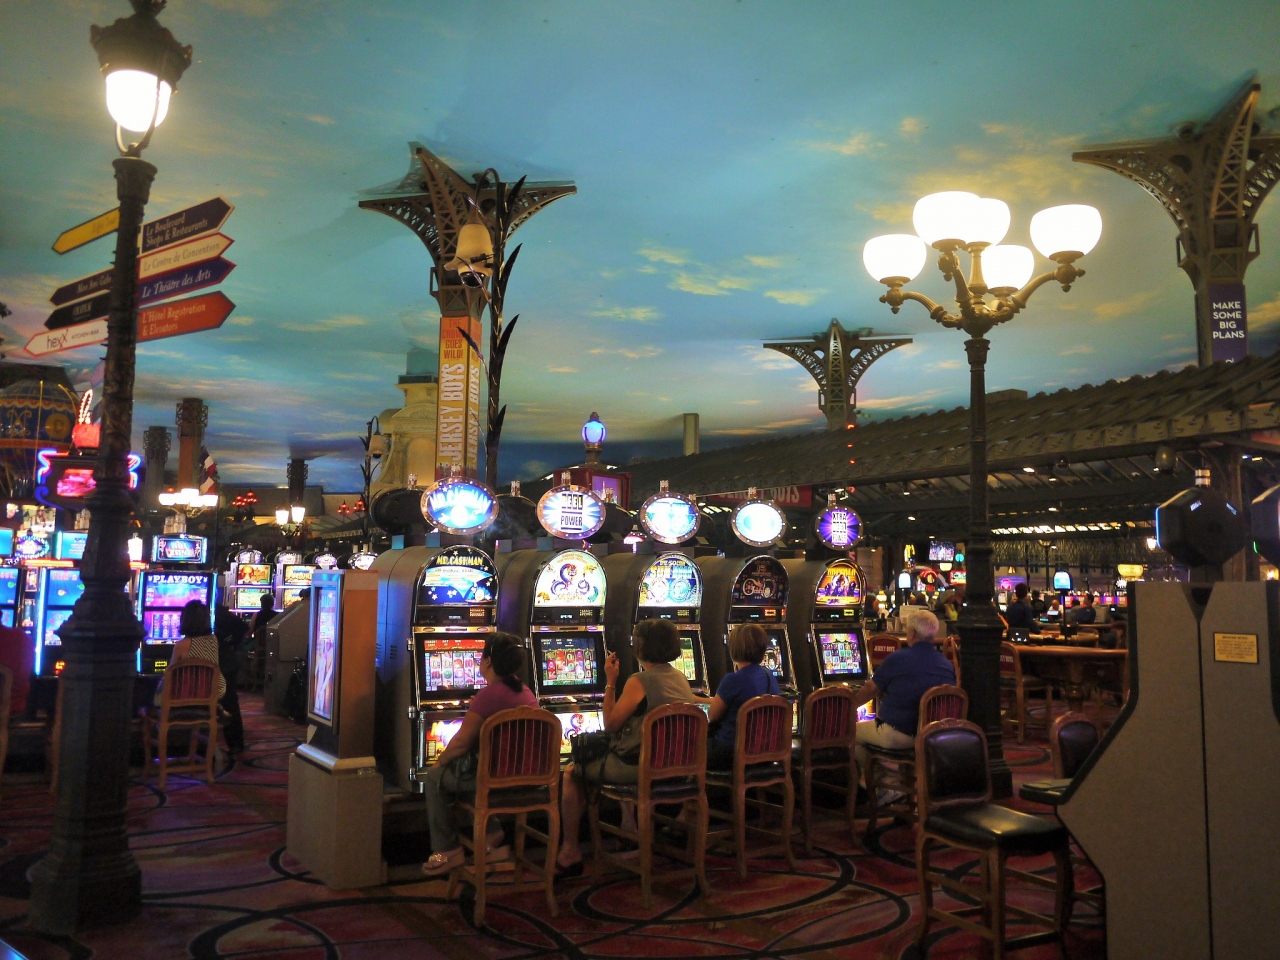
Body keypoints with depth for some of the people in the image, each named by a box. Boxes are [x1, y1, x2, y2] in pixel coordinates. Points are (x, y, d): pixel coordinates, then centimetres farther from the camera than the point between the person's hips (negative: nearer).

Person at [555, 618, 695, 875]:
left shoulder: (639, 681, -17)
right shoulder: (680, 678, 6)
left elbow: (611, 724, -10)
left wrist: (610, 682, -4)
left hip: (640, 767, -8)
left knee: (572, 772, 12)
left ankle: (569, 852, 13)